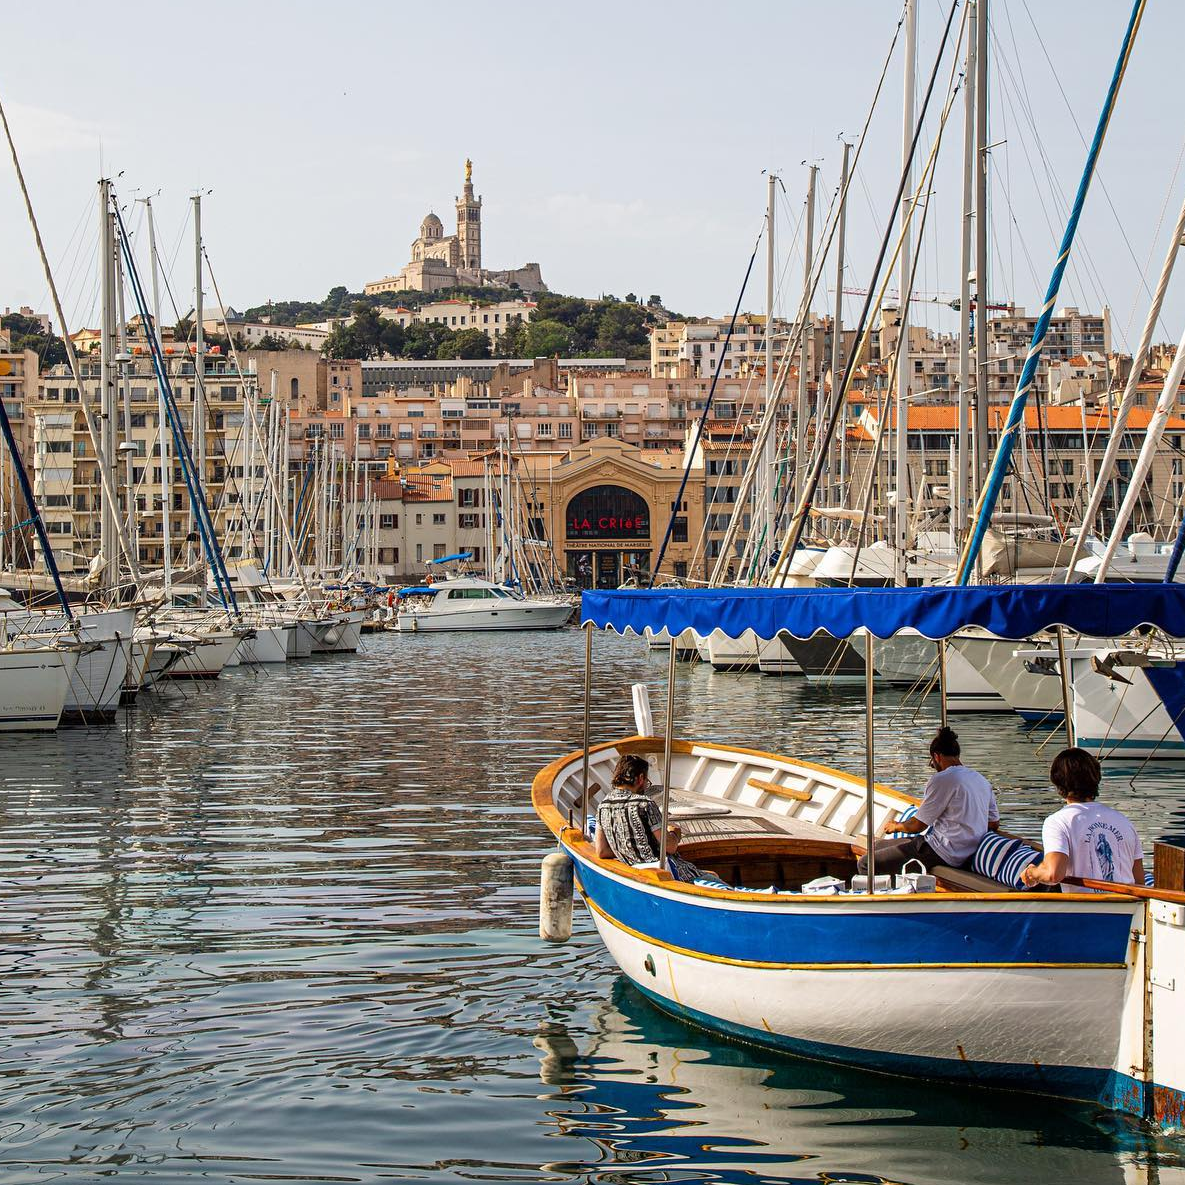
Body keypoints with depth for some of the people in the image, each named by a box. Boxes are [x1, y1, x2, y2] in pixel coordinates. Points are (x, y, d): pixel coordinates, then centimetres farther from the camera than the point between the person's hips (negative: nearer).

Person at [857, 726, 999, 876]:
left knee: (865, 864, -10)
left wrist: (896, 826, 13)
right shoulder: (982, 780, 10)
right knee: (877, 845, 21)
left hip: (941, 855, -10)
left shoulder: (942, 779, -15)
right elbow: (994, 824, 17)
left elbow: (917, 825, -9)